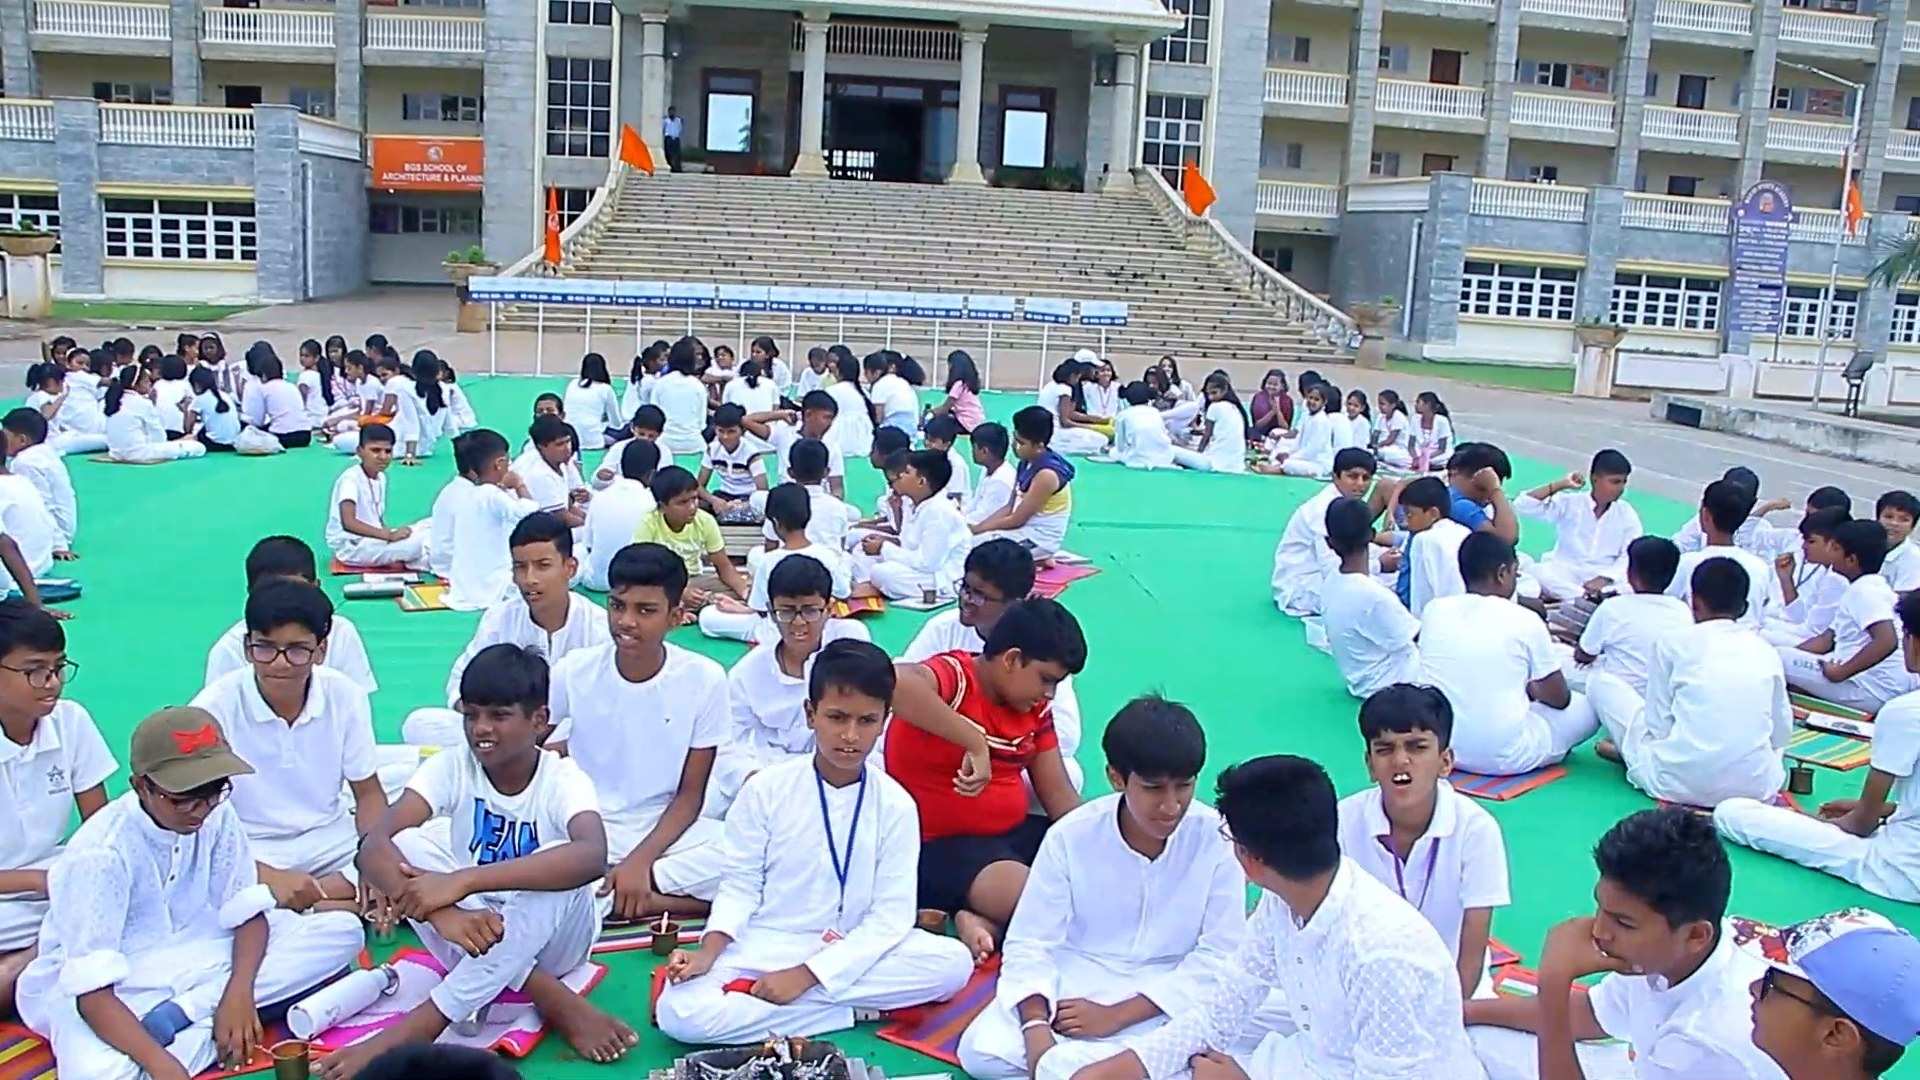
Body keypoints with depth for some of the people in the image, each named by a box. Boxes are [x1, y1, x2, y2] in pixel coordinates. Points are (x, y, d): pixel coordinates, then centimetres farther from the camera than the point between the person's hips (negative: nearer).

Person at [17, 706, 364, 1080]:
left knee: (343, 930, -13)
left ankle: (178, 1015, -17)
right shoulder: (99, 853, -26)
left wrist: (239, 993, -23)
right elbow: (92, 989, -30)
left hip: (189, 958, 7)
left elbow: (248, 912, -4)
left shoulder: (217, 814, -11)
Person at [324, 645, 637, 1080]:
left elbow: (592, 856, -44)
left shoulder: (563, 780, -21)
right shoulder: (451, 768, -12)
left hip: (552, 936, -3)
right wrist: (442, 911, -46)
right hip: (476, 932, 3)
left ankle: (421, 1027, -29)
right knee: (407, 845, -23)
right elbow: (374, 845, -27)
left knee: (556, 868, -34)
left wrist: (463, 880, -50)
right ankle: (554, 1003, -26)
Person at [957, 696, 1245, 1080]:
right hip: (1074, 983, 0)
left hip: (1172, 995, 0)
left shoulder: (1218, 839, -14)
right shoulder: (1071, 837, -12)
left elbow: (1219, 955, -12)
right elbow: (1031, 942, -9)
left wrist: (1117, 1016, -19)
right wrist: (1036, 1027, -29)